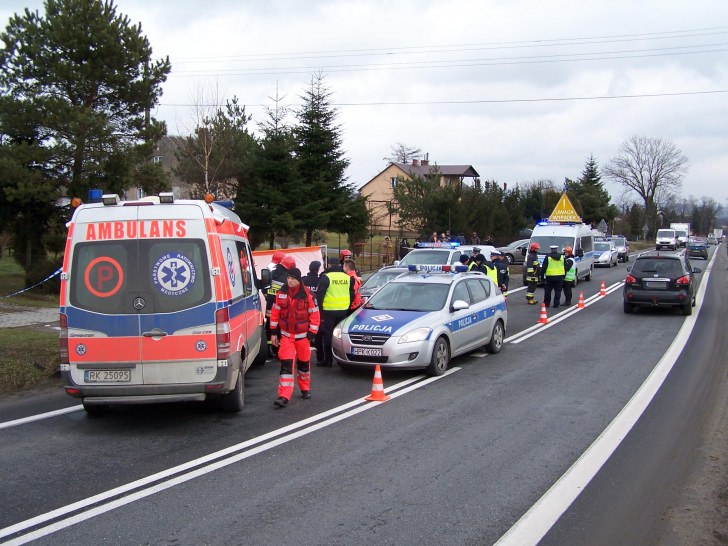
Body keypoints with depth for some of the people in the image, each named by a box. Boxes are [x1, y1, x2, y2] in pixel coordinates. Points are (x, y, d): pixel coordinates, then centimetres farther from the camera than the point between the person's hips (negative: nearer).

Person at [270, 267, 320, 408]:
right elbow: (275, 313, 5)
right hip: (286, 335, 1)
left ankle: (305, 389, 36)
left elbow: (314, 314, -5)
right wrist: (274, 332, 5)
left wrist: (312, 333, -7)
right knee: (286, 364, -9)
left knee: (304, 363, 14)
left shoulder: (307, 295, -10)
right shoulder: (281, 294, -2)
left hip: (302, 335, -1)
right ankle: (284, 396, -13)